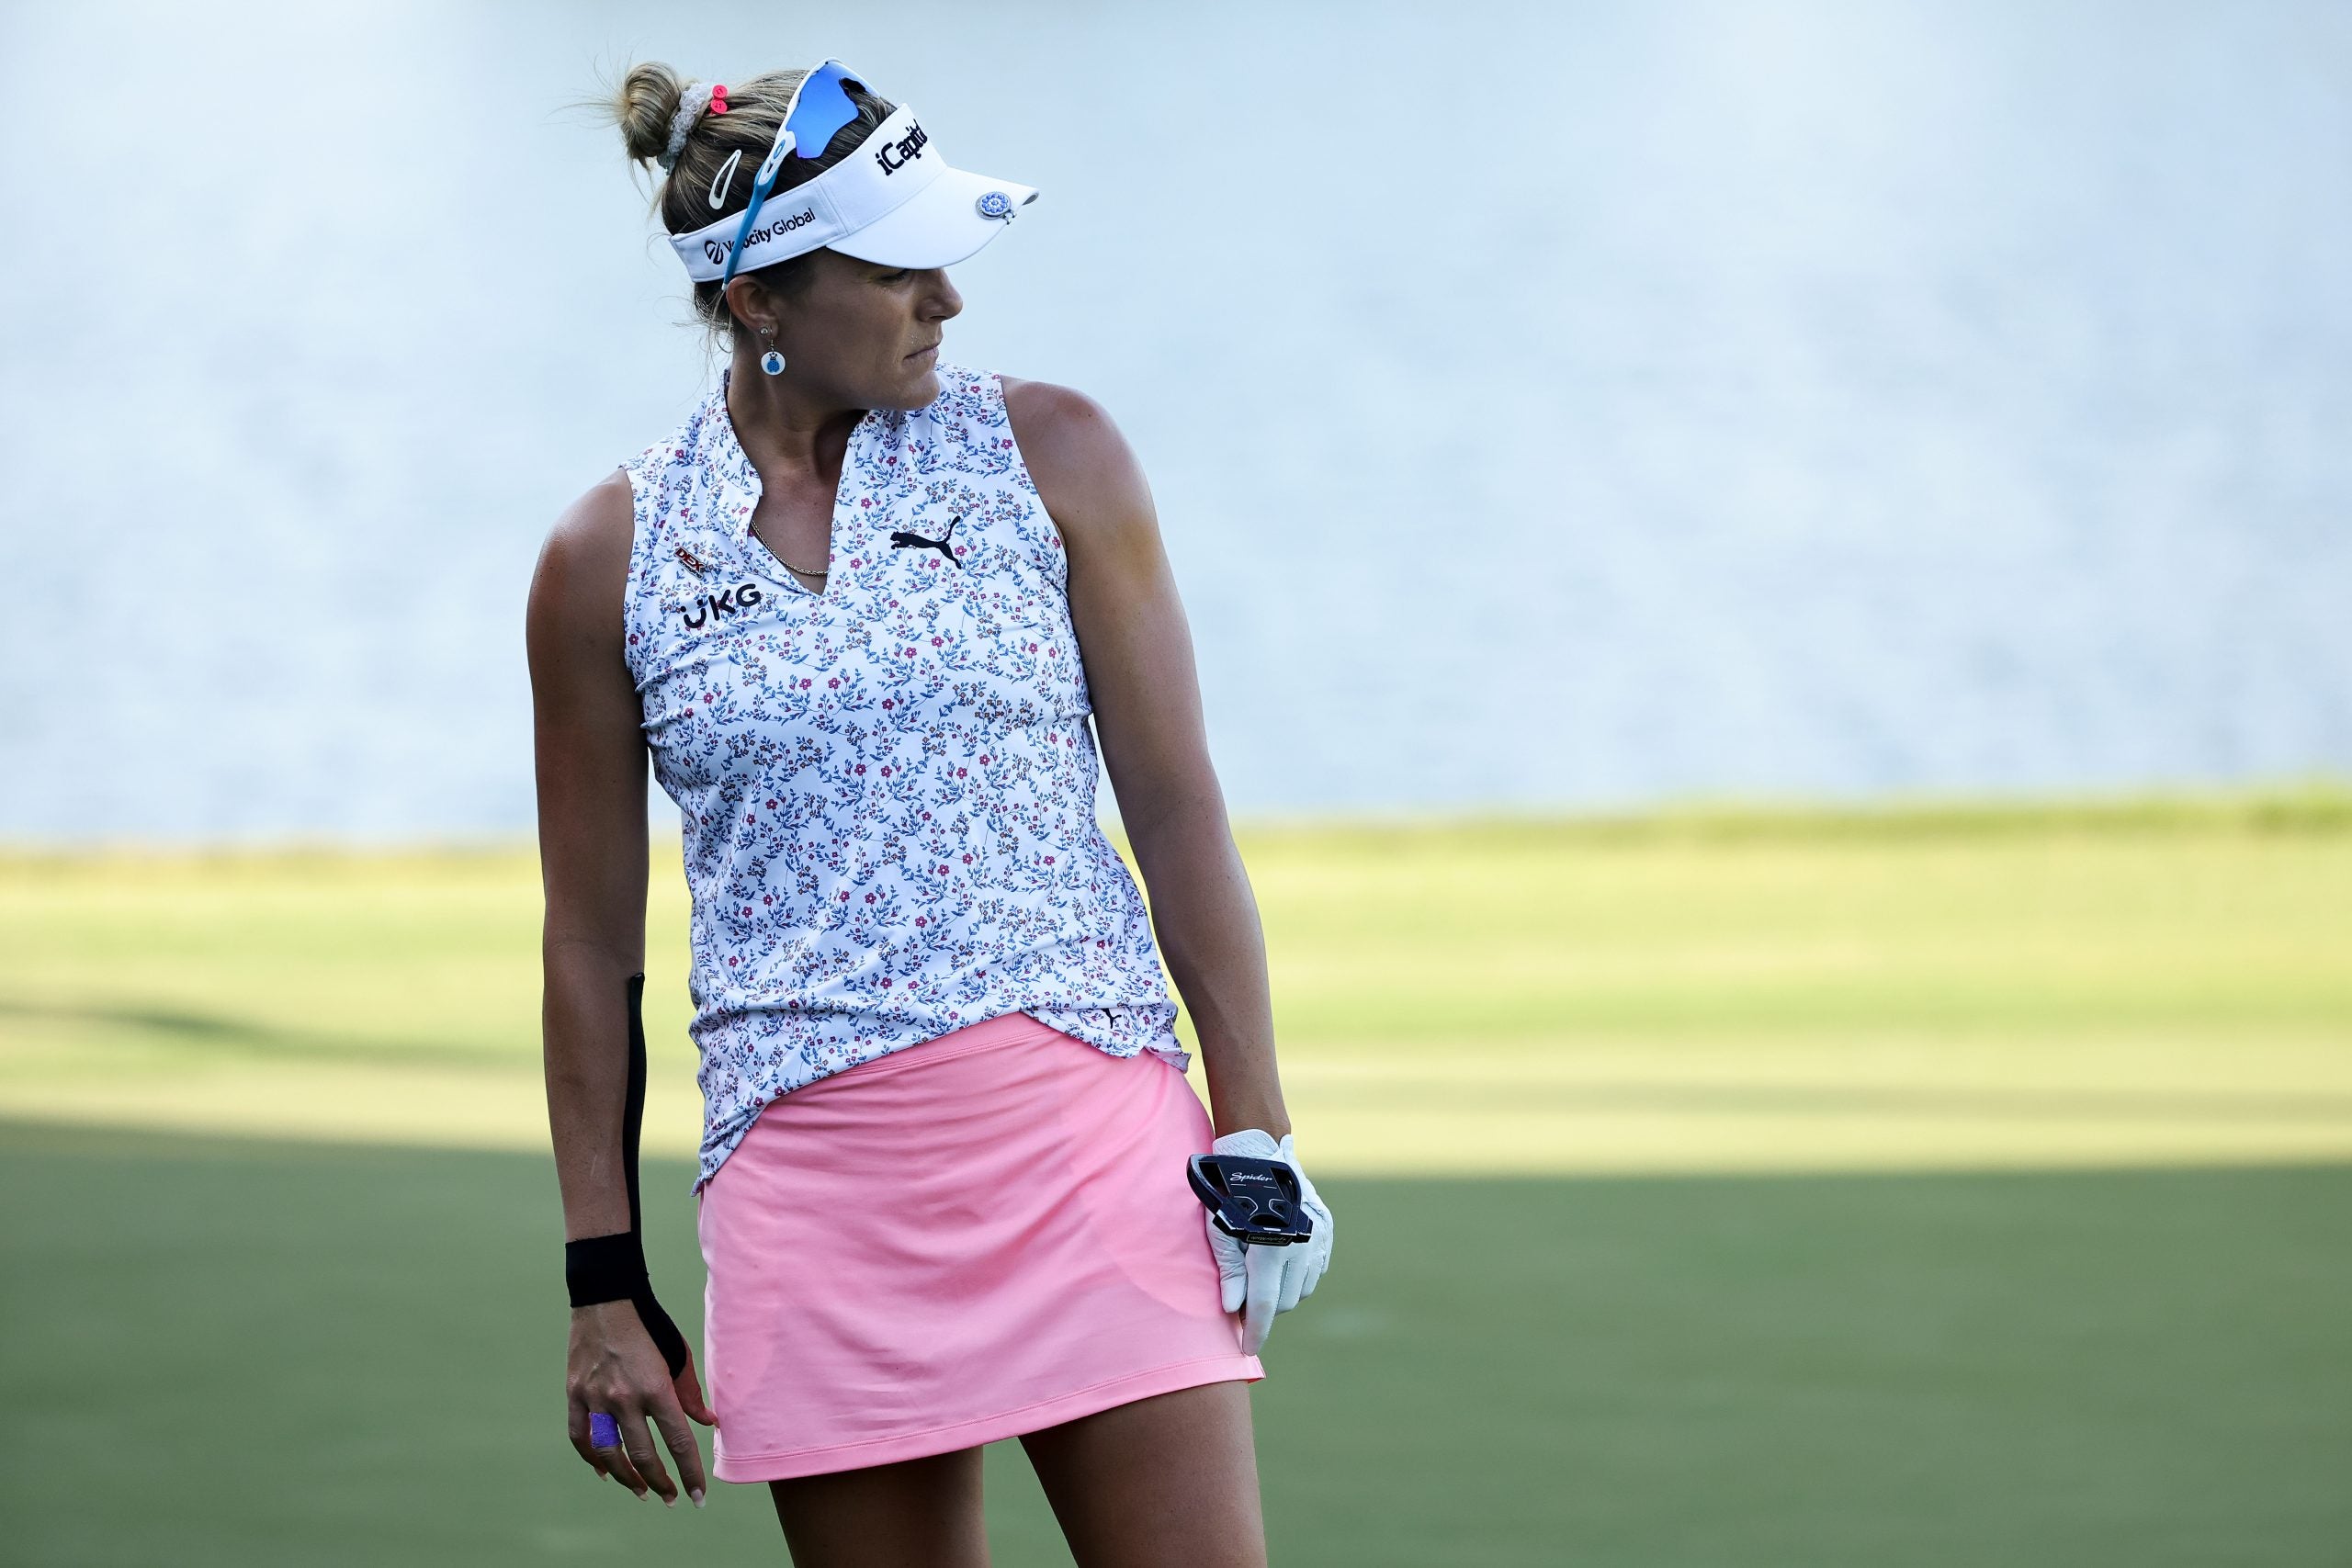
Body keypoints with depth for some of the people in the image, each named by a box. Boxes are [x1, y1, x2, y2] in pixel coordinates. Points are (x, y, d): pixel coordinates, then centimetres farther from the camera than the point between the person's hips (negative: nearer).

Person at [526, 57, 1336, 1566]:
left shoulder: (1049, 453, 3)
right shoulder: (607, 562, 3)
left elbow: (1177, 804, 4)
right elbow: (594, 948, 8)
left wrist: (1257, 1134, -2)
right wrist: (606, 1284, 6)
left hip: (1089, 1127, 0)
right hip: (813, 1187, 0)